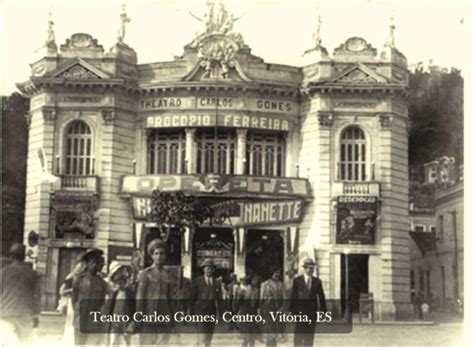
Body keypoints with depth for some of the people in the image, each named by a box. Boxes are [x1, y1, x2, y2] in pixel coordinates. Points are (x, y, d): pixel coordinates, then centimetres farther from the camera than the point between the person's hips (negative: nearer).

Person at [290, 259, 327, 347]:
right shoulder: (297, 280, 1)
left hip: (312, 313, 2)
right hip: (300, 312, -2)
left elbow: (321, 297, 6)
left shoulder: (317, 281, 6)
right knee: (298, 336, -2)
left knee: (309, 336, 4)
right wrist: (292, 311, -4)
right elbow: (293, 296, 0)